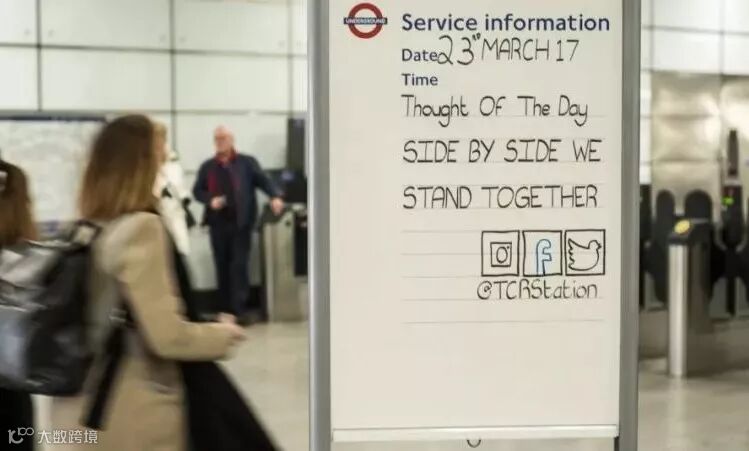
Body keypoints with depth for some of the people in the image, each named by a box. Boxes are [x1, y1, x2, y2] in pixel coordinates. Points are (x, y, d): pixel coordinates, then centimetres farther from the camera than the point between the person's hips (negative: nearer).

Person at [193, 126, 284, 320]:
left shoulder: (247, 162, 4)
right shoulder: (207, 167, 13)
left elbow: (264, 181, -4)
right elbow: (197, 191, 11)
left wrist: (275, 197, -23)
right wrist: (210, 200, -10)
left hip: (241, 222, -3)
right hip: (218, 223, 3)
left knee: (239, 265, -7)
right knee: (222, 266, 8)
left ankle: (239, 309, -4)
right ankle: (225, 309, 16)